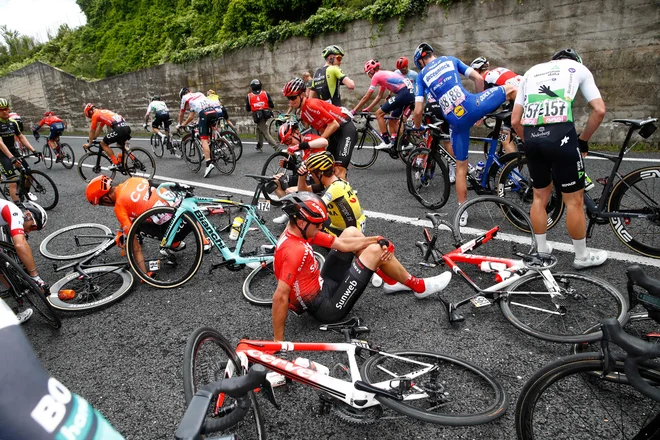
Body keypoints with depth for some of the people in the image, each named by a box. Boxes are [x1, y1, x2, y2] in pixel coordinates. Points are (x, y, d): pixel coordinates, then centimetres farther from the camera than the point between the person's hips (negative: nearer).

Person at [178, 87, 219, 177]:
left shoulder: (185, 97, 19)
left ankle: (209, 164, -22)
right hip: (214, 112, 6)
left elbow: (181, 114, 32)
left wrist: (180, 124, 50)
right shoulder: (199, 93, 35)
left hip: (204, 114, -6)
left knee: (203, 140, -9)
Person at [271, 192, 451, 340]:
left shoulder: (297, 231, -2)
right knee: (375, 251, -12)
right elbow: (280, 297, -34)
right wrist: (278, 341, -29)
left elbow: (342, 243, -3)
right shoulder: (295, 250, -31)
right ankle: (418, 286, 12)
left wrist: (376, 239, -13)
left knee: (351, 231, 9)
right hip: (327, 307, -9)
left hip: (322, 285, 9)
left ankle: (391, 281, 21)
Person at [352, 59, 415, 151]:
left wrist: (354, 110, 9)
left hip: (403, 94, -9)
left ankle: (386, 142, 1)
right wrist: (367, 109, 30)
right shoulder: (383, 74, 27)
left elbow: (366, 97, 2)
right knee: (392, 120, 20)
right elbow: (379, 97, 32)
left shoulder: (376, 75, 1)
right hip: (410, 94, 9)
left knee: (379, 113, 0)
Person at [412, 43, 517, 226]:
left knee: (461, 166, 14)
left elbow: (418, 110, 7)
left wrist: (417, 128, 26)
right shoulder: (450, 59, 20)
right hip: (472, 106, -1)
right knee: (511, 88, 23)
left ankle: (463, 213, 21)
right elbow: (478, 78, 13)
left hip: (456, 121, 1)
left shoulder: (421, 76, 17)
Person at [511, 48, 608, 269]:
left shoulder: (531, 72, 27)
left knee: (540, 197, 19)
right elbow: (599, 110, 8)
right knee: (574, 200, 9)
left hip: (531, 138, 4)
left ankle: (542, 252, 30)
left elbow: (515, 121, 18)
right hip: (560, 136, -4)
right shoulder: (578, 68, 19)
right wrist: (583, 140, 19)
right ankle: (582, 256, 23)